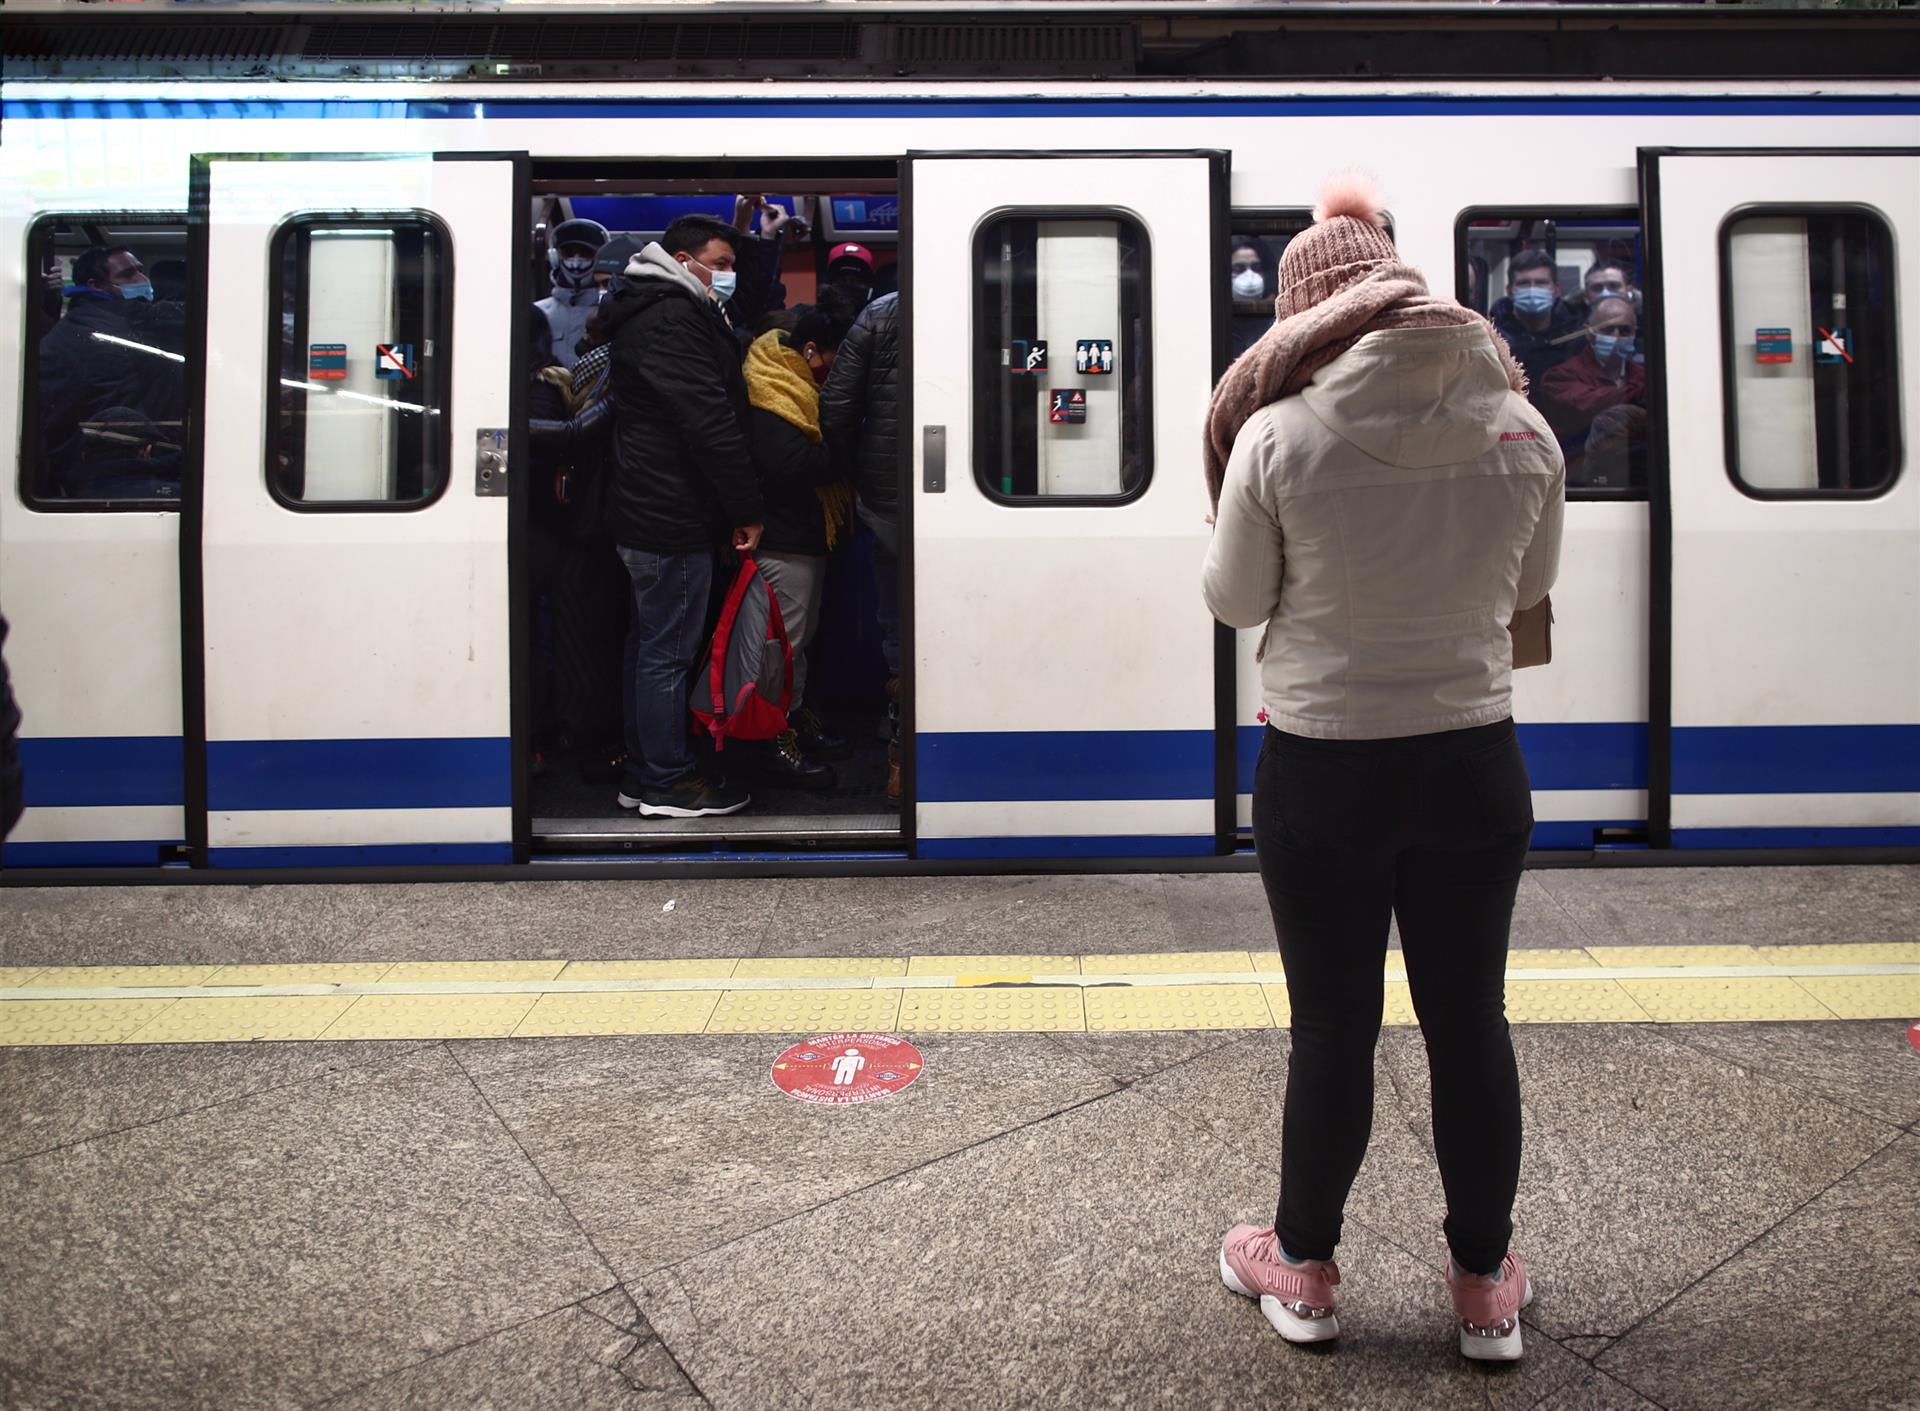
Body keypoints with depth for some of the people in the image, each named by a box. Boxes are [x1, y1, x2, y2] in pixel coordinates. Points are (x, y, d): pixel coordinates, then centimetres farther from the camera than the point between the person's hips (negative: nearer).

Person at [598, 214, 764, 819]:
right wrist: (747, 510, -16)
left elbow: (715, 406, 19)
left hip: (645, 512, 11)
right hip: (672, 518, -11)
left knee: (647, 643, 16)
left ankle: (641, 771, 26)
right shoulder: (673, 318, -16)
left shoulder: (647, 313, 20)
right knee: (668, 651, -2)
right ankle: (667, 782, 8)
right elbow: (711, 422, -21)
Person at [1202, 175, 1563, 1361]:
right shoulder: (1523, 428, -5)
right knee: (1471, 1024, 15)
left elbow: (1233, 599, -3)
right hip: (1474, 762, 3)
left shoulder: (1278, 435, -14)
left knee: (1332, 1030, 12)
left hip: (1323, 769, -2)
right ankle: (1486, 1288, 32)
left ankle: (1305, 1272, 31)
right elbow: (1530, 585, 9)